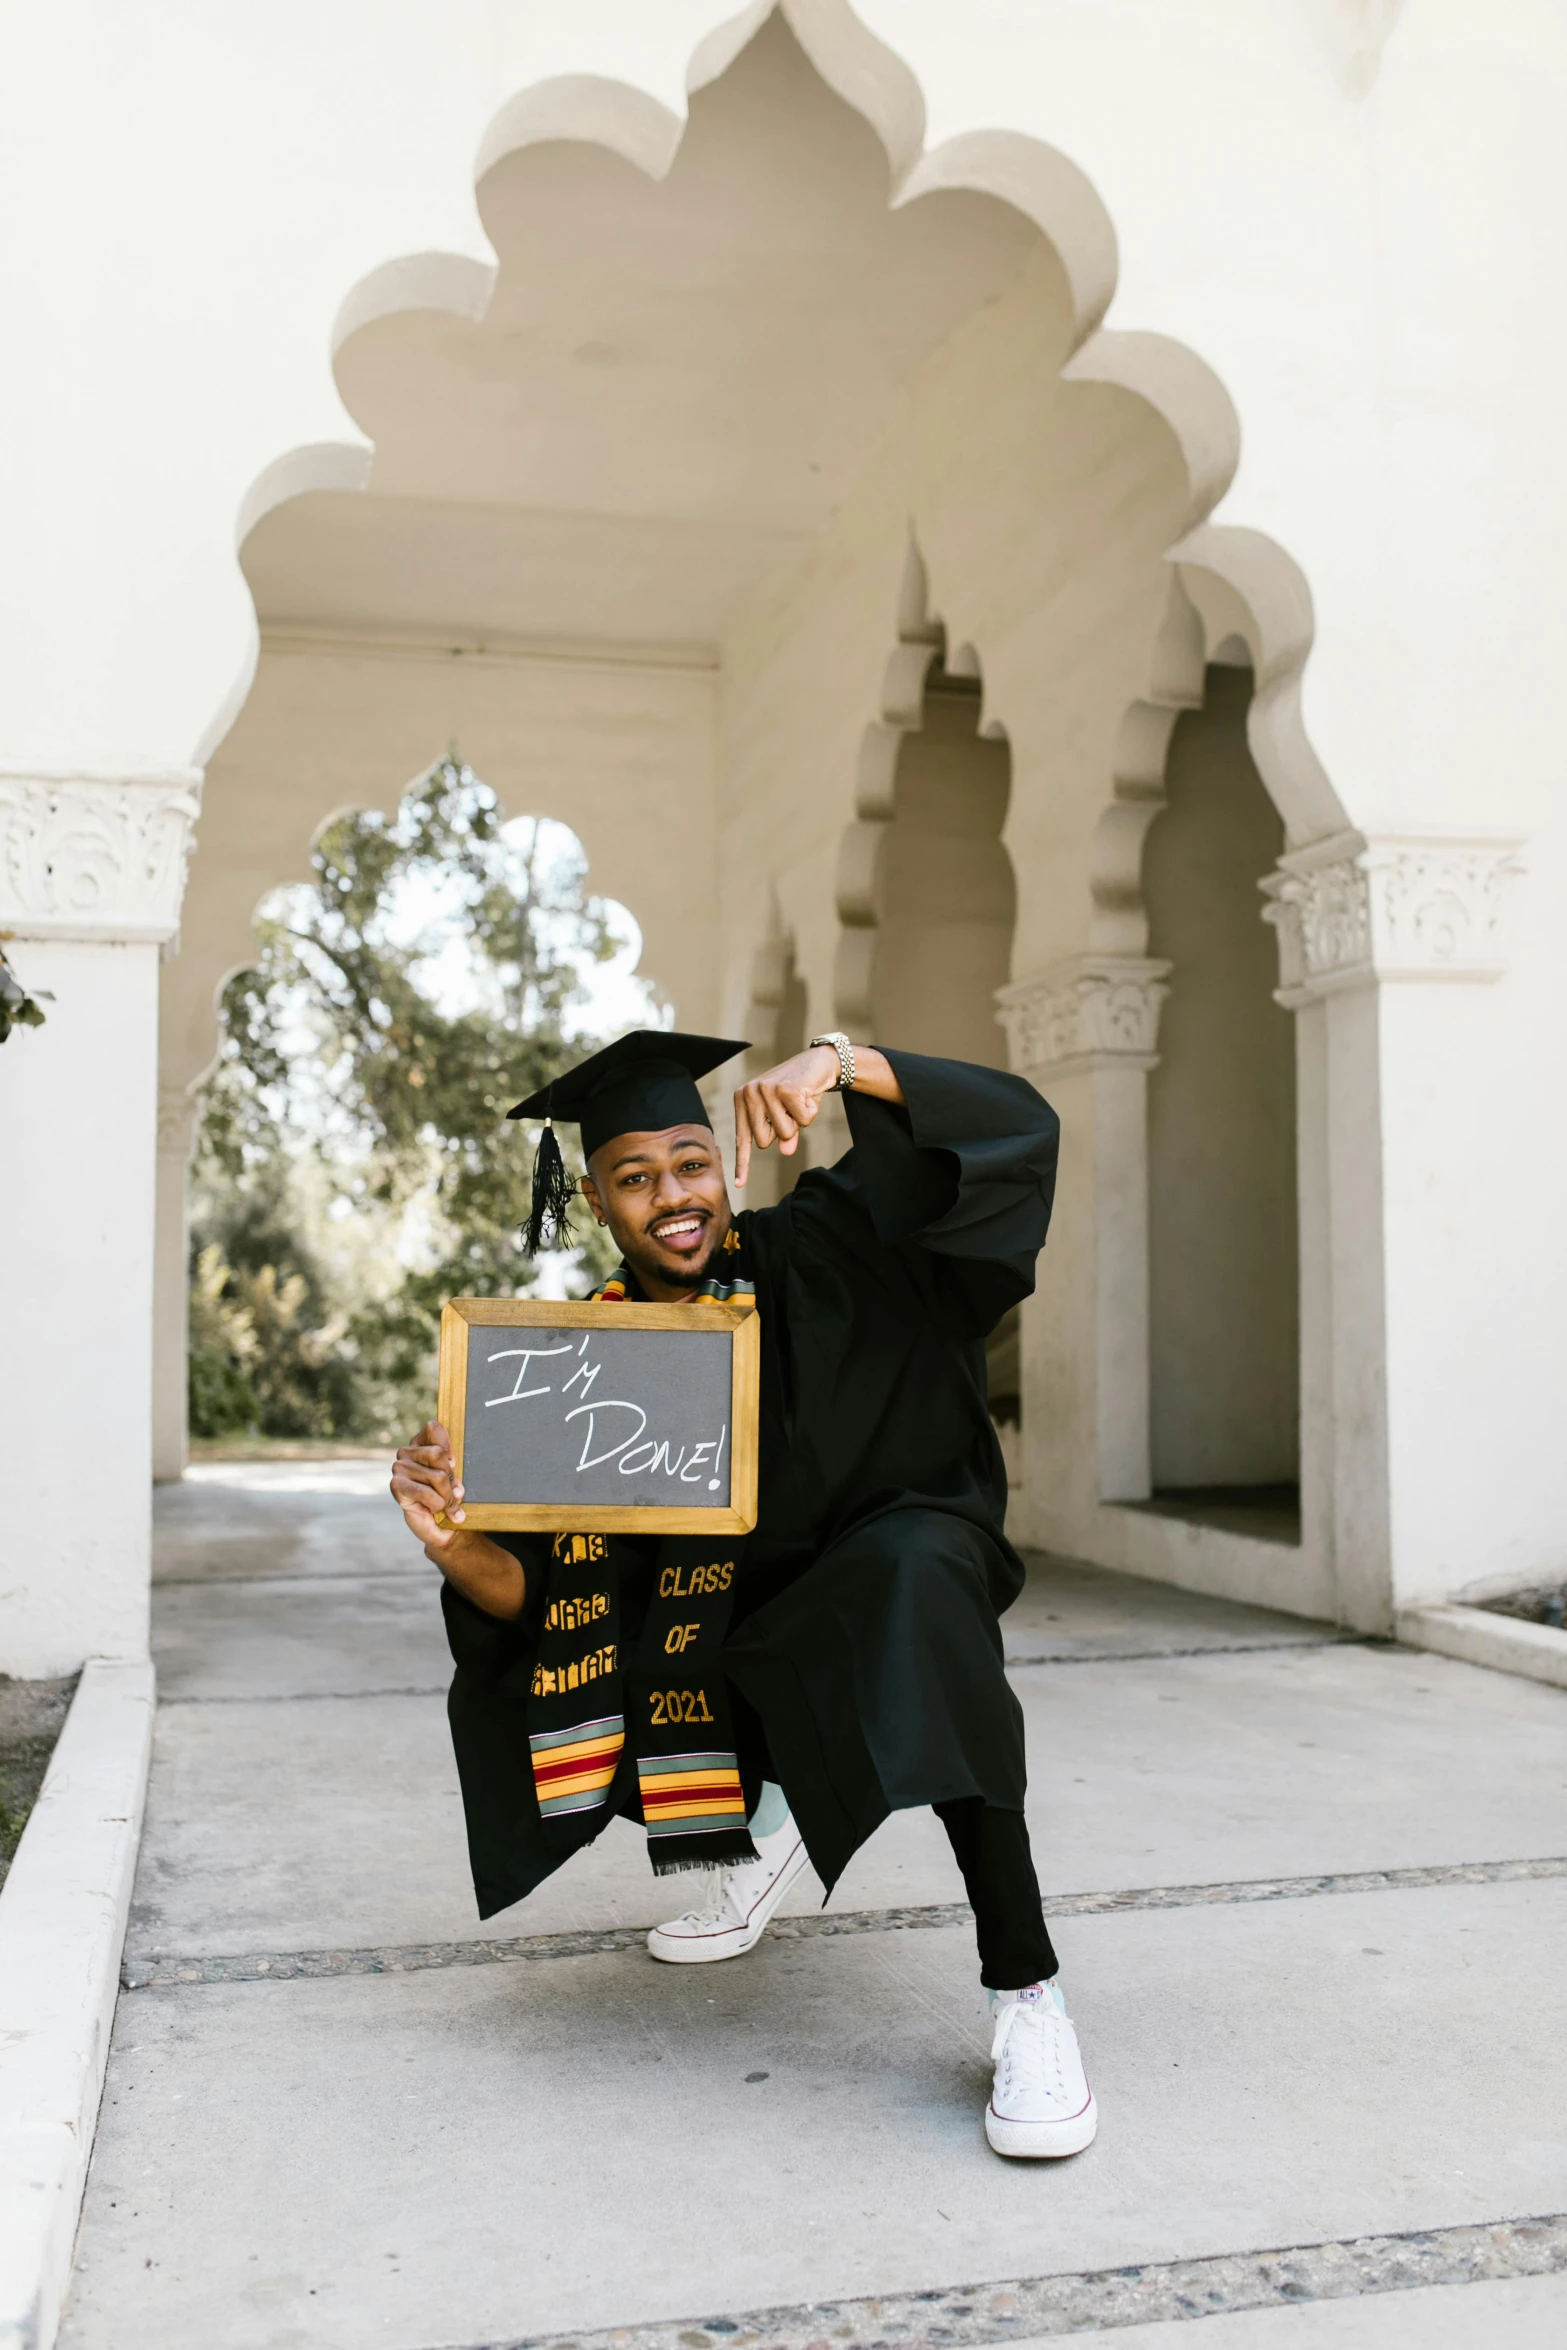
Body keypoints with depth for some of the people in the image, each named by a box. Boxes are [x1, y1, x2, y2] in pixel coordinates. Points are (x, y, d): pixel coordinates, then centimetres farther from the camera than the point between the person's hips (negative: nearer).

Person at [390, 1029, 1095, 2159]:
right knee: (512, 1687, -3)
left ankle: (1027, 1995, -34)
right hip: (750, 1612, 4)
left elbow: (1014, 1125, -26)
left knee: (916, 1582, -39)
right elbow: (537, 1594, -15)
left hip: (905, 1548, -4)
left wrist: (842, 1061, -40)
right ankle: (768, 1815, 23)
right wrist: (454, 1542, -36)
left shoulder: (812, 1251, -17)